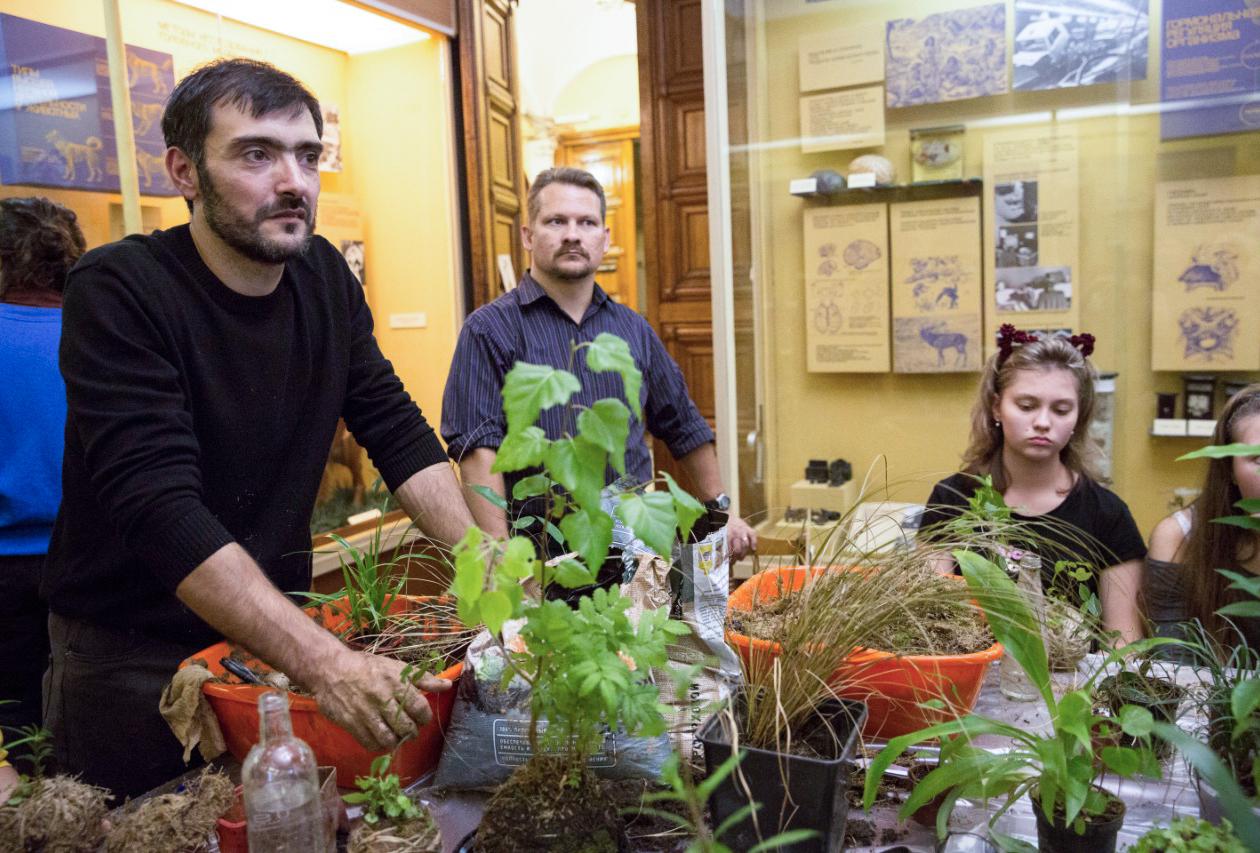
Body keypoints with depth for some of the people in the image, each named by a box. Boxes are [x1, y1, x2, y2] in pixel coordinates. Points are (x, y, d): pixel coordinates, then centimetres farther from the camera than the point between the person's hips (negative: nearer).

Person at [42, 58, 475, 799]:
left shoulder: (325, 278, -4)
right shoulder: (118, 292, -21)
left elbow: (397, 430, -5)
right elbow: (160, 509, -31)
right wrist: (322, 659, -40)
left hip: (282, 628, 5)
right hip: (135, 657, -4)